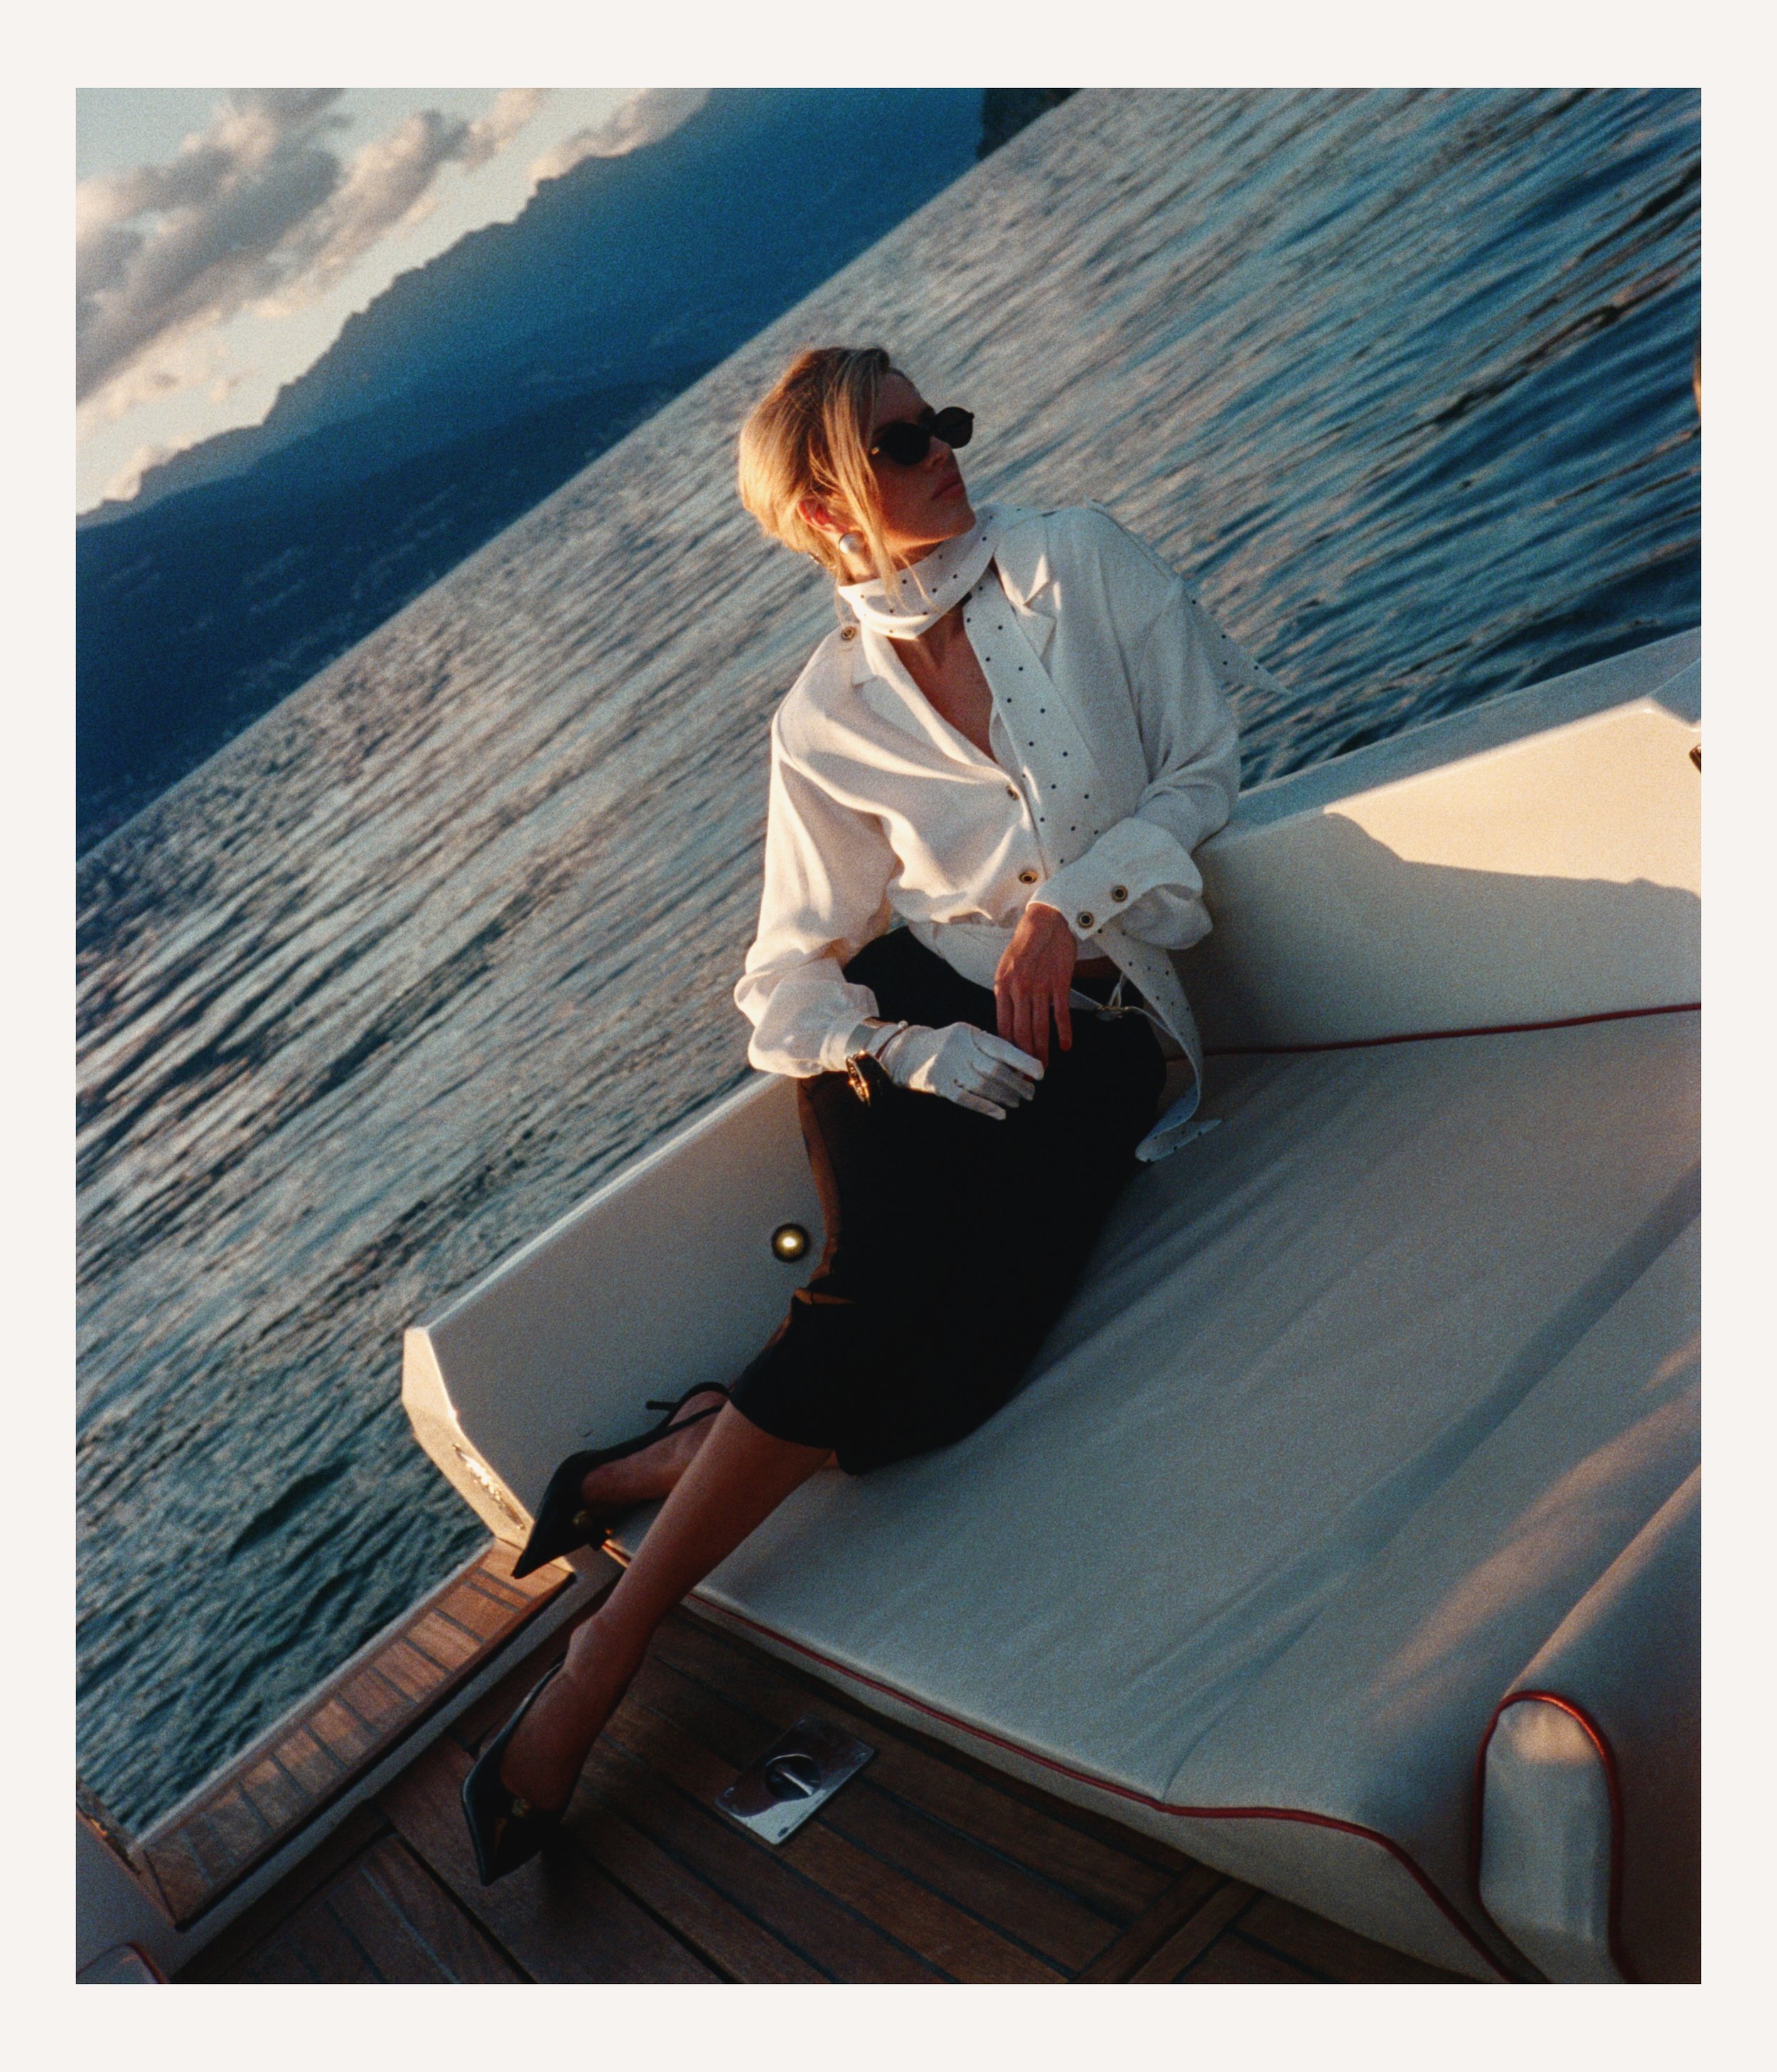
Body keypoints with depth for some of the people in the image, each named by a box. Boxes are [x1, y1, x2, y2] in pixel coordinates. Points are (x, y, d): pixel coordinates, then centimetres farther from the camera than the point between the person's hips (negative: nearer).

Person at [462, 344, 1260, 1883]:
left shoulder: (1082, 561, 5)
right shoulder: (826, 719, 4)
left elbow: (1205, 769, 5)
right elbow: (786, 981, 2)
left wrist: (1069, 903, -11)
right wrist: (909, 1050, -18)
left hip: (1094, 1025, 1)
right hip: (917, 1014, -1)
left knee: (954, 1368, -22)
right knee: (883, 1296, -28)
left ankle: (662, 1465, -2)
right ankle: (608, 1652, -17)